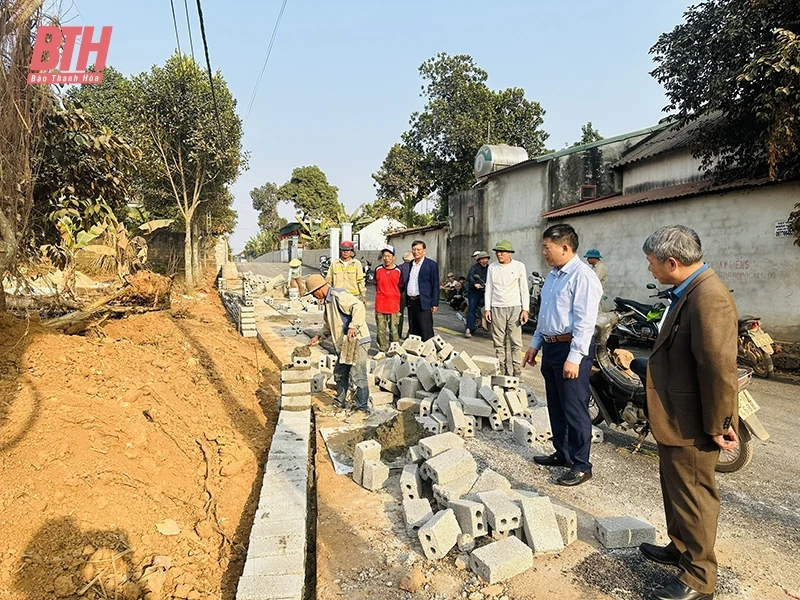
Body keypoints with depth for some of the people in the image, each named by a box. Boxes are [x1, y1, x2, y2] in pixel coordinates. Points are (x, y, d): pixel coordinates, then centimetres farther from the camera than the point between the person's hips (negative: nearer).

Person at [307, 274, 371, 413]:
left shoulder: (338, 296, -15)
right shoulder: (328, 301, 18)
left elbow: (358, 306, -29)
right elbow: (328, 324, 30)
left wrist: (353, 326, -37)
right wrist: (319, 336, 21)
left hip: (357, 341, -11)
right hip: (344, 345, 11)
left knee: (358, 376, -5)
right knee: (340, 374, 20)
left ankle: (362, 407, 6)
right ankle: (340, 402, 35)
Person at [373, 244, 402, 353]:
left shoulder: (398, 271, -1)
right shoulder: (378, 269, 4)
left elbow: (400, 287, 10)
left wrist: (393, 295, 8)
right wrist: (381, 294, 12)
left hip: (394, 306, -2)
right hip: (380, 305, 2)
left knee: (394, 330, 1)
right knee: (381, 330, 7)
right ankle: (382, 350, 18)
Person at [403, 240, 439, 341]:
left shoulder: (431, 264, -4)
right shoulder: (410, 264, 14)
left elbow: (435, 285, -6)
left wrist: (435, 304, -10)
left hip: (423, 303, -6)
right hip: (410, 302, 6)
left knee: (426, 331, -6)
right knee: (413, 330, 12)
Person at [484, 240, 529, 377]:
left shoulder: (519, 266, 1)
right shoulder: (492, 267, 7)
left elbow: (524, 289, 3)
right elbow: (488, 289, 10)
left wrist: (525, 309, -4)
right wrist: (487, 308, 4)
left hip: (514, 307, -2)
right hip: (497, 308, 2)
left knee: (516, 342, -4)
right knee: (498, 342, 4)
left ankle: (516, 373, 2)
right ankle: (501, 371, 12)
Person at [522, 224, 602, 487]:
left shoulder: (582, 276, -16)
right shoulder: (552, 276, 14)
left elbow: (585, 322, -21)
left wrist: (574, 358, -24)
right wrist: (535, 345, 20)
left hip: (572, 349, -9)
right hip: (550, 347, 10)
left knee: (575, 410, -1)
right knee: (556, 406, 18)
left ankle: (581, 465, 11)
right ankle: (562, 453, 33)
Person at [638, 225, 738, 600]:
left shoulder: (709, 297, -27)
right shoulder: (689, 291, 5)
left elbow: (720, 368, -27)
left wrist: (718, 426, -20)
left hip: (691, 425, -10)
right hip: (675, 418, 10)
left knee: (694, 497, 7)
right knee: (675, 489, 25)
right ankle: (681, 548, 45)